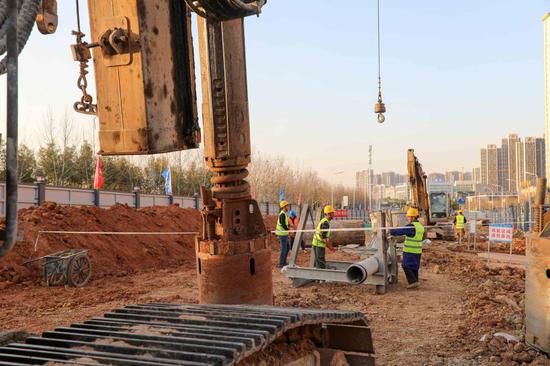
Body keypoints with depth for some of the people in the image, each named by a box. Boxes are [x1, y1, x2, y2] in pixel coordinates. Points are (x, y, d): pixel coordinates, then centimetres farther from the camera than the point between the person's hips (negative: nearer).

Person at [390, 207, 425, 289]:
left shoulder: (411, 226, -17)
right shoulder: (420, 226, 11)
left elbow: (400, 231, -20)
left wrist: (390, 231, -10)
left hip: (410, 251, -8)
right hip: (418, 251, 8)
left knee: (406, 266, -1)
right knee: (414, 267, 14)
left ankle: (413, 281, -8)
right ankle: (415, 282, 17)